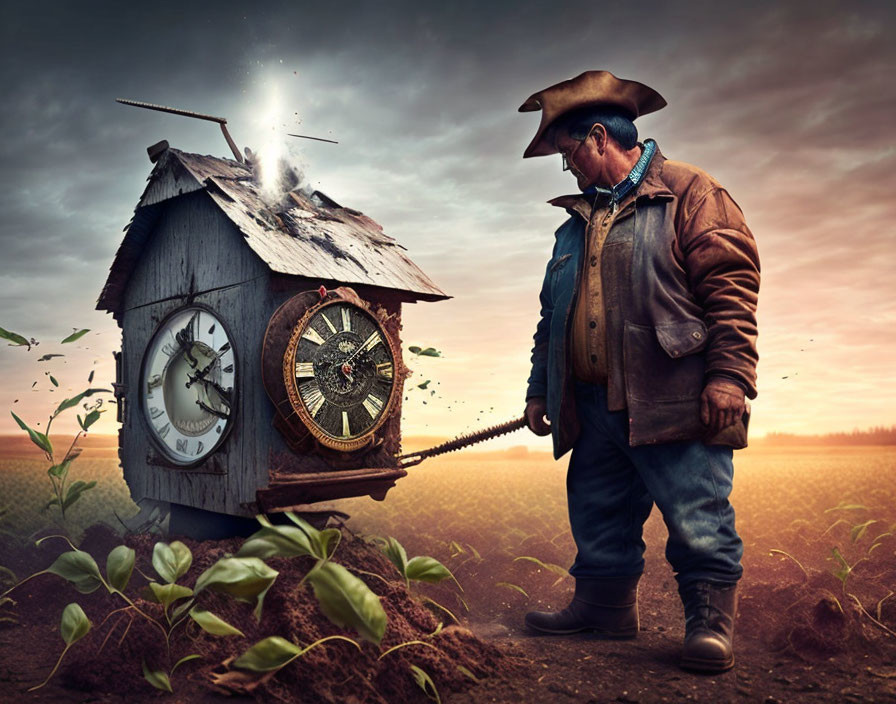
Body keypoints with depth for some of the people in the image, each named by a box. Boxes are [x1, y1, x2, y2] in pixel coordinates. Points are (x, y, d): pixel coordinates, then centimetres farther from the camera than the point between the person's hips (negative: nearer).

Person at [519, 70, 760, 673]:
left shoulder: (689, 192, 1)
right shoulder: (577, 221, 22)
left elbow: (730, 283, -8)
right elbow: (552, 315, 24)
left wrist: (729, 374, -16)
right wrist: (540, 389, 20)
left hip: (676, 400, -7)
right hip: (594, 406, 7)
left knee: (697, 522, -3)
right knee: (598, 517, 12)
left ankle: (710, 621, 11)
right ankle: (604, 607, 26)